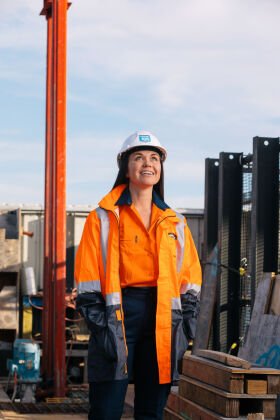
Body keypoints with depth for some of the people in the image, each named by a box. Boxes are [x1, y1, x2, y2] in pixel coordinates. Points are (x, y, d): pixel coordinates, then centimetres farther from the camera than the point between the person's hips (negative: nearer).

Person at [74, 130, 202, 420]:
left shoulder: (175, 223, 14)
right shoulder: (104, 218, 2)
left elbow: (190, 277, 14)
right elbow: (87, 277, -3)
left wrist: (186, 326, 5)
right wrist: (99, 324, -12)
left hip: (162, 319, 4)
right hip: (118, 312, -4)